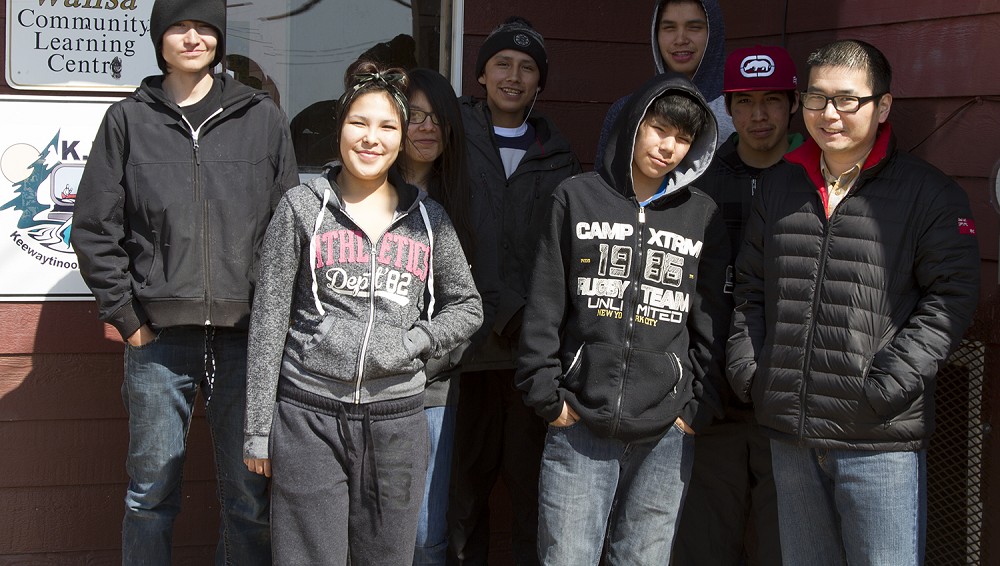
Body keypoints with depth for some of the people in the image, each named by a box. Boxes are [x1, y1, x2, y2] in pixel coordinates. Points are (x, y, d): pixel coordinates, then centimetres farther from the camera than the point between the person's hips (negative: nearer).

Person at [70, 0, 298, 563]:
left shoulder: (263, 117, 9)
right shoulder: (128, 120, 8)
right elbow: (95, 228, 6)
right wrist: (126, 315, -2)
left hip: (247, 332, 0)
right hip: (160, 333, 0)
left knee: (250, 494, 4)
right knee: (151, 491, 6)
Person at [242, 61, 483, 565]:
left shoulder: (427, 219, 9)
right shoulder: (302, 208, 2)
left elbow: (467, 306, 15)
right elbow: (268, 321, 1)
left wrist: (411, 344, -4)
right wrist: (258, 430, -1)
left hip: (397, 418, 3)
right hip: (309, 415, -2)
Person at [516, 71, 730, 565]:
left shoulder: (703, 217, 9)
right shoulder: (577, 199, 6)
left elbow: (712, 325, 10)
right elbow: (544, 308, 3)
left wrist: (697, 408, 3)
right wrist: (547, 397, -2)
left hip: (666, 436, 1)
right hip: (578, 428, -1)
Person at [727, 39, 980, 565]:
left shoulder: (929, 193, -4)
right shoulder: (779, 186, 12)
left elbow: (950, 296, -8)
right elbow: (750, 288, 17)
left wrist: (888, 383, -16)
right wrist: (746, 368, 4)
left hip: (881, 442, -5)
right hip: (788, 434, 5)